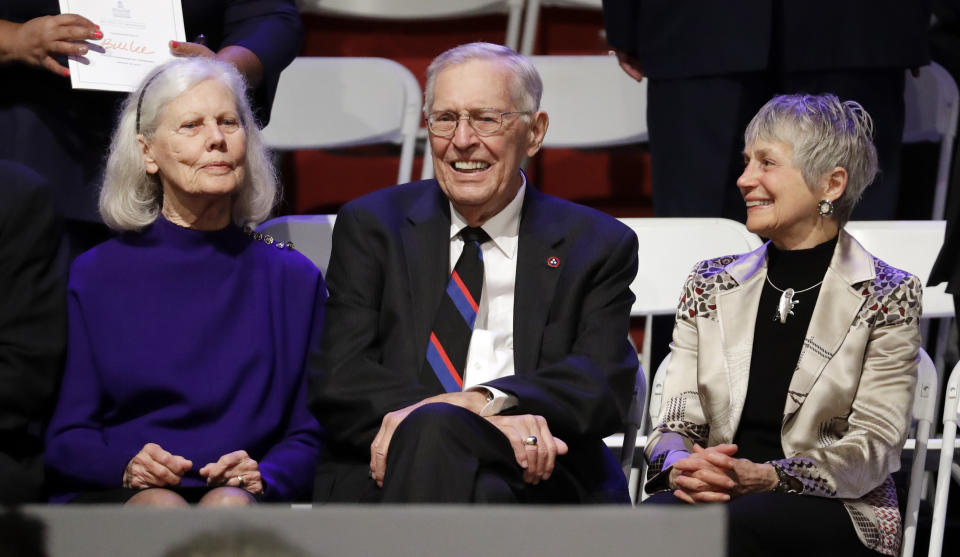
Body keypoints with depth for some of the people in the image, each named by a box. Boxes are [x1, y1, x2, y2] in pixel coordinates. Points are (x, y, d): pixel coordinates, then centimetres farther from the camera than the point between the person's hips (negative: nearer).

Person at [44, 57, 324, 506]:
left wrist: (262, 476, -11)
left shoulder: (292, 279, 14)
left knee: (229, 506, -35)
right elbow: (65, 437, 7)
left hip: (244, 505, 1)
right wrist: (126, 465, -14)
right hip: (115, 502, -1)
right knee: (160, 507, -36)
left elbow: (309, 436, 12)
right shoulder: (96, 277, 11)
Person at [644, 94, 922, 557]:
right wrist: (679, 466, -15)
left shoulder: (887, 296, 4)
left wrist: (764, 478, -22)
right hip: (713, 496, 3)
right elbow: (676, 422, 11)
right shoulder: (710, 284, 17)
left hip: (836, 515, -3)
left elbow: (875, 446, -5)